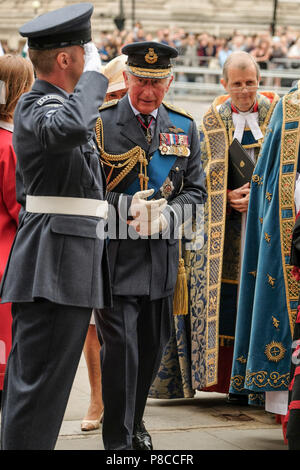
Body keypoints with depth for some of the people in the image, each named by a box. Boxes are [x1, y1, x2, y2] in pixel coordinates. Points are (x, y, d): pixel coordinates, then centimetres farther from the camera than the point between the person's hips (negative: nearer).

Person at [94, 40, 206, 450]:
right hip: (114, 257, -4)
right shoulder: (98, 123, -3)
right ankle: (118, 440, 0)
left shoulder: (184, 128, 8)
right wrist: (126, 207, -19)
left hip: (162, 256, 4)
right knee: (120, 345, -9)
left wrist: (167, 213, -11)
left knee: (153, 345, 14)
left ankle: (134, 420, 36)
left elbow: (195, 190, 10)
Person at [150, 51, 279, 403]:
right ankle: (232, 379, 5)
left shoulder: (275, 116, 6)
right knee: (226, 295, -2)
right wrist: (228, 196, -12)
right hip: (225, 226, 1)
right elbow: (205, 172, 5)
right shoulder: (212, 121, 8)